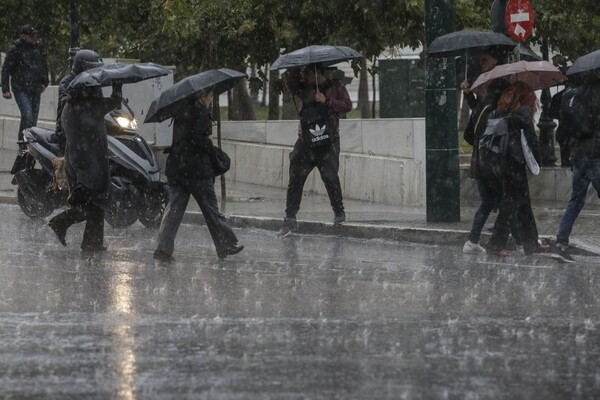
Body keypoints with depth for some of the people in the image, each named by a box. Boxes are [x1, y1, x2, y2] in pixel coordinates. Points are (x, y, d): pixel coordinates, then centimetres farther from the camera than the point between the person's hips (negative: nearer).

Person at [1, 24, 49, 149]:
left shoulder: (38, 48, 9)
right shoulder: (15, 49, -8)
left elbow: (44, 66, 25)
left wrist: (44, 82, 20)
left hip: (35, 89, 6)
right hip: (21, 89, -6)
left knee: (33, 119, 7)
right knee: (27, 115, -19)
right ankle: (23, 143, -15)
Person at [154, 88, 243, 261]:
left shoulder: (181, 110, 11)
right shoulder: (200, 111, -11)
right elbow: (197, 138, -20)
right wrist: (209, 144, -2)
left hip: (175, 167, 6)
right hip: (197, 168, -6)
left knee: (175, 207, 2)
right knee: (210, 207, 5)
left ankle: (164, 247, -12)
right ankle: (226, 245, 17)